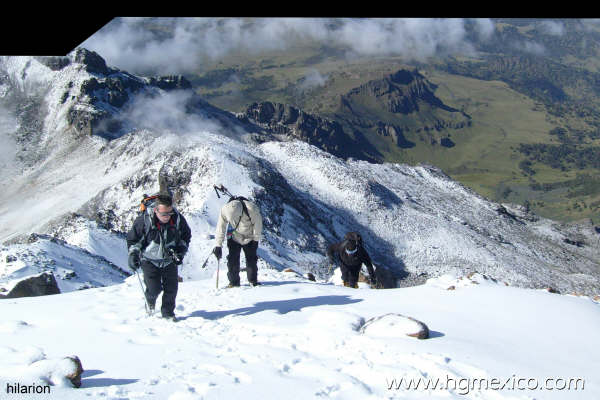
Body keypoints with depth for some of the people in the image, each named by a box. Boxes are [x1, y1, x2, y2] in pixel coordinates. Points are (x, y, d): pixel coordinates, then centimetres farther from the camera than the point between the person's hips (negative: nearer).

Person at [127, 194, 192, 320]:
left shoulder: (178, 219, -12)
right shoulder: (144, 220, -19)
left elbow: (186, 236, 7)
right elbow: (133, 238, -5)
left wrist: (181, 251, -4)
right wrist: (133, 254, -15)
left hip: (169, 261, 2)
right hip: (150, 260, -2)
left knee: (171, 288, -5)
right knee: (154, 288, -9)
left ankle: (168, 312, 17)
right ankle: (150, 300, 27)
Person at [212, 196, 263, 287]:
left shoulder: (252, 209, -35)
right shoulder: (224, 210, -29)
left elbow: (258, 224, -16)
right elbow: (220, 229, -17)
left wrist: (256, 240, -9)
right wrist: (218, 245, -18)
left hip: (249, 237, -1)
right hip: (234, 237, 1)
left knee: (251, 258, -2)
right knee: (233, 259, -5)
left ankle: (253, 280, 13)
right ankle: (234, 281, 6)